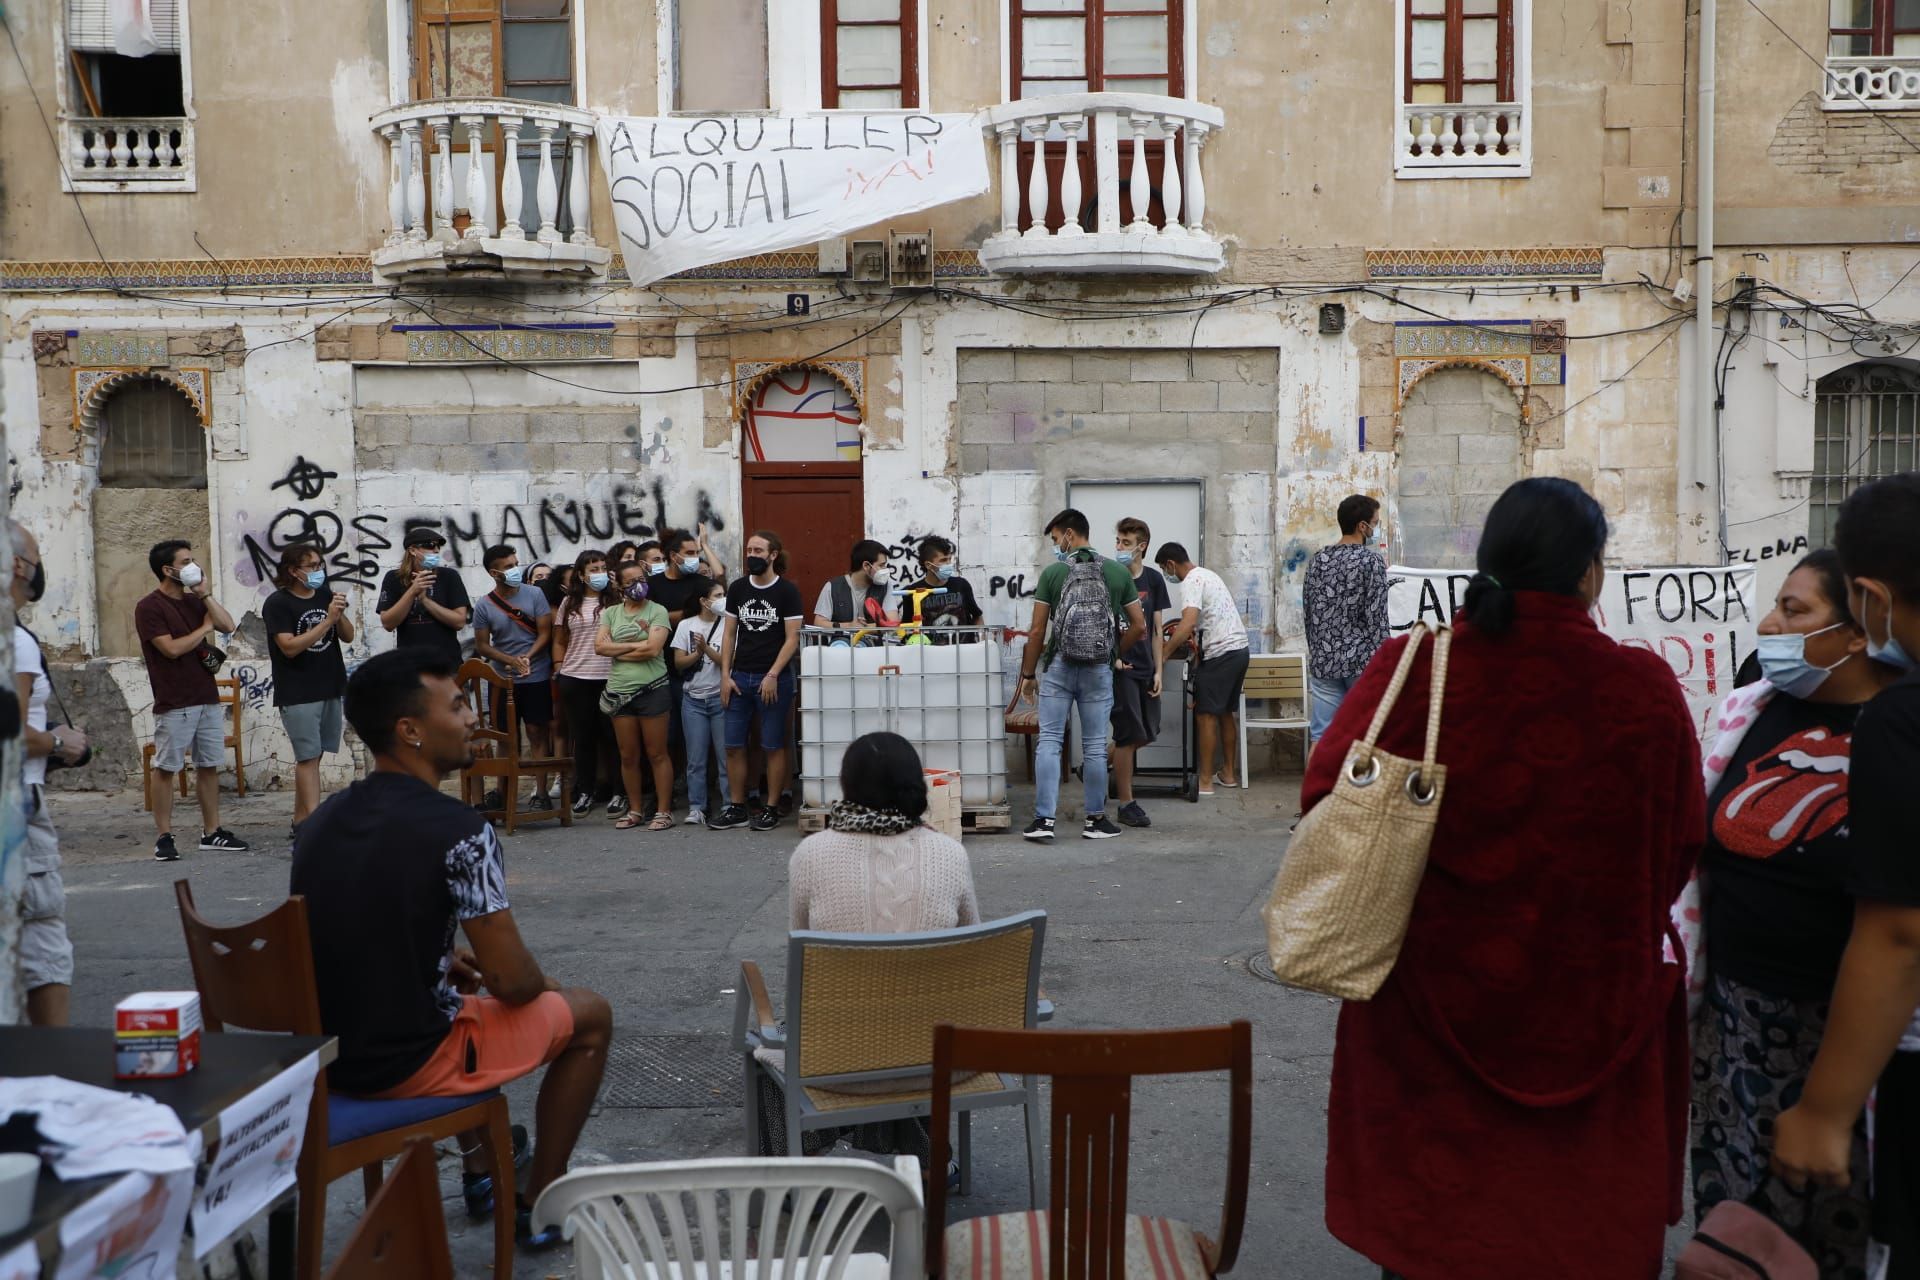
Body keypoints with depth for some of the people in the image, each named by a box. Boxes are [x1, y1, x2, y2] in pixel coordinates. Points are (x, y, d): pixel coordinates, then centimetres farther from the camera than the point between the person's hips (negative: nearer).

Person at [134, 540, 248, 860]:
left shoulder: (194, 601, 13)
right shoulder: (149, 607, -7)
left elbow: (228, 626, 3)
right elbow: (172, 648, -16)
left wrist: (206, 595, -3)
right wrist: (204, 629, -3)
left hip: (208, 698, 7)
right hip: (174, 704, -7)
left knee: (209, 766, 9)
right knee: (165, 769, -1)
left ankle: (211, 832, 15)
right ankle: (165, 837, 5)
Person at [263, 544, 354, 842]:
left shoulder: (325, 594, 9)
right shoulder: (277, 603, -7)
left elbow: (348, 637, 10)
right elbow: (290, 647, -16)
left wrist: (340, 614, -10)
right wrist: (327, 620, -20)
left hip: (330, 688, 5)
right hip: (298, 693, -5)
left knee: (312, 756, 9)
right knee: (308, 757, -8)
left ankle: (300, 822, 17)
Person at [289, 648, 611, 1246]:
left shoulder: (320, 822, 2)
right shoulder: (459, 831, -21)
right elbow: (512, 980, -18)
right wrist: (543, 985, 5)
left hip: (324, 1053, 8)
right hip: (405, 1063, -7)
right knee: (589, 1015, 13)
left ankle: (483, 1170, 44)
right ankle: (539, 1204, 22)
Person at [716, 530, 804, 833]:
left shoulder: (787, 591, -4)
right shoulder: (737, 588, 8)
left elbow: (792, 638, -7)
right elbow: (729, 633, 11)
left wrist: (773, 676, -14)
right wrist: (725, 674, 3)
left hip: (774, 679, -4)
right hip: (739, 677, 4)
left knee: (773, 746, 2)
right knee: (733, 746, 4)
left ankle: (771, 809, 10)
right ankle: (736, 808, 14)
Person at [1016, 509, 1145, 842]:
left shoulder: (1053, 572, -3)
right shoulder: (1118, 573, 3)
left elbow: (1037, 631, -3)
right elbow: (1139, 626, 4)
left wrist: (1028, 674, 6)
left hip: (1059, 668, -1)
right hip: (1099, 670, 2)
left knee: (1050, 742, 3)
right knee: (1094, 745, 8)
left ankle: (1043, 819, 0)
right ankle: (1096, 819, 16)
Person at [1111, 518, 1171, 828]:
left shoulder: (1153, 579, 6)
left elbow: (1156, 628, 7)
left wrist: (1159, 670, 4)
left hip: (1145, 666, 5)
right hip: (1120, 667, -5)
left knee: (1147, 734, 9)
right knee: (1130, 735, -5)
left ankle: (1106, 764, 32)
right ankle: (1126, 803, 5)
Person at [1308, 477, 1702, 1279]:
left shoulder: (1411, 668, -14)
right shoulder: (1644, 688, -13)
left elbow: (1327, 799, -13)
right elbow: (1681, 849, -6)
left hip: (1430, 998, 1)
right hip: (1593, 1009, 0)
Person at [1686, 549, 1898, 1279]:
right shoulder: (1749, 712, 1)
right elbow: (1692, 850, 9)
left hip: (1853, 1027, -4)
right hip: (1734, 1012, 4)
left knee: (1839, 1219, 13)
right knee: (1734, 1205, 16)